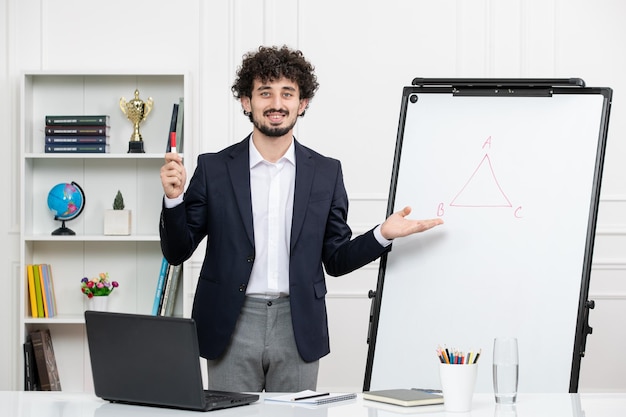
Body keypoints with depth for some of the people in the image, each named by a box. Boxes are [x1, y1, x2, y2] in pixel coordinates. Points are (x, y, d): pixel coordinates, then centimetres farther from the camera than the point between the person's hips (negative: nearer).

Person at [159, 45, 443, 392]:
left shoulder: (326, 172, 7)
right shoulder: (214, 168, 3)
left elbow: (335, 260, 11)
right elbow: (177, 252, 4)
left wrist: (383, 235, -6)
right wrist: (174, 198, -13)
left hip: (297, 328, 1)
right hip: (232, 325, -1)